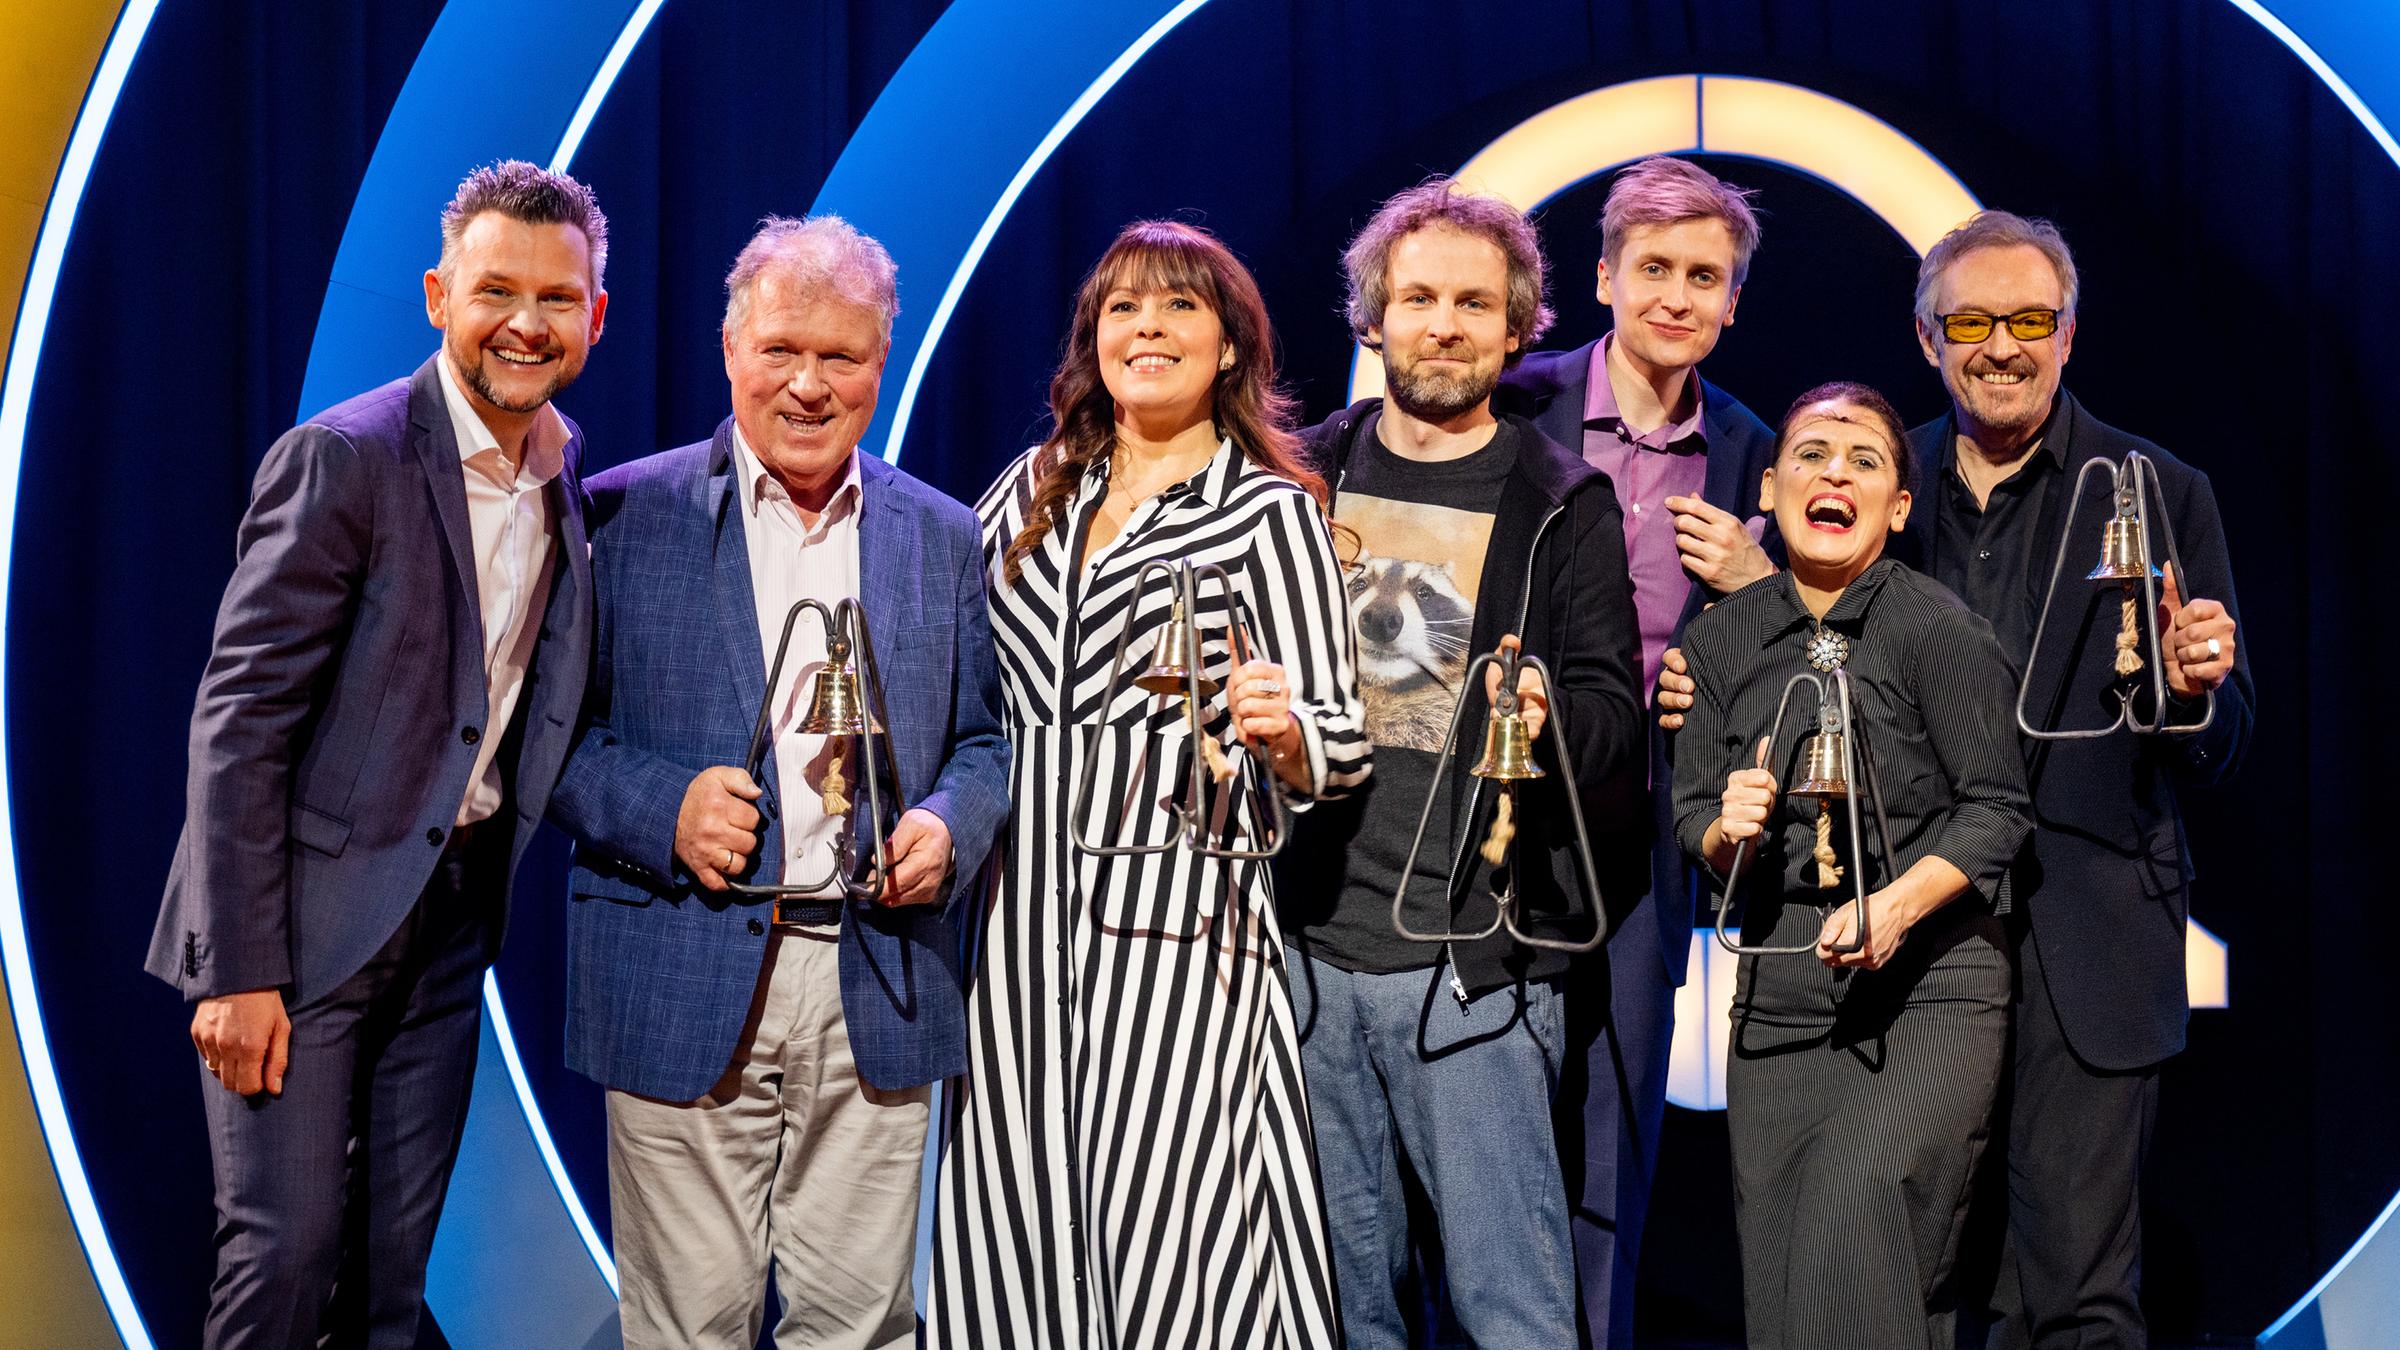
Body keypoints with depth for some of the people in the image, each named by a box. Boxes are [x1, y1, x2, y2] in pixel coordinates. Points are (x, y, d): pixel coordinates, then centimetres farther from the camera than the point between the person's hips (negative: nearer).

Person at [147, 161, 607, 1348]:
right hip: (307, 911, -6)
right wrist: (238, 970, -18)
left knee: (400, 1254, 12)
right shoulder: (342, 459, -14)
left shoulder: (573, 477, 6)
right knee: (285, 1252, -4)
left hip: (453, 916, 6)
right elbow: (239, 716, -15)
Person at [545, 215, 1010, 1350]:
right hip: (684, 993, -2)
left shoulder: (942, 537, 12)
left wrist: (947, 825, -4)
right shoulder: (624, 513, 3)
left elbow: (985, 735, 17)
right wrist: (660, 810, -14)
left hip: (876, 991, 2)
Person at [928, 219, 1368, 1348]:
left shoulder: (1270, 509, 1)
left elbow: (1339, 744, -4)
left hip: (1175, 912, -5)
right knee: (1014, 1225, 5)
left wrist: (1282, 729, -24)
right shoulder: (1035, 490, 15)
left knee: (1162, 1226, -8)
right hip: (1018, 906, 5)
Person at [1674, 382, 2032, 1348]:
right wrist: (1726, 831, -11)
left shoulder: (1937, 627, -7)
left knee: (1861, 1206, -26)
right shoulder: (1720, 638, 6)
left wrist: (1894, 906, -20)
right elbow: (1690, 807, 12)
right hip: (1779, 994, 4)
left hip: (1927, 985, -4)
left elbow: (1997, 808, -6)